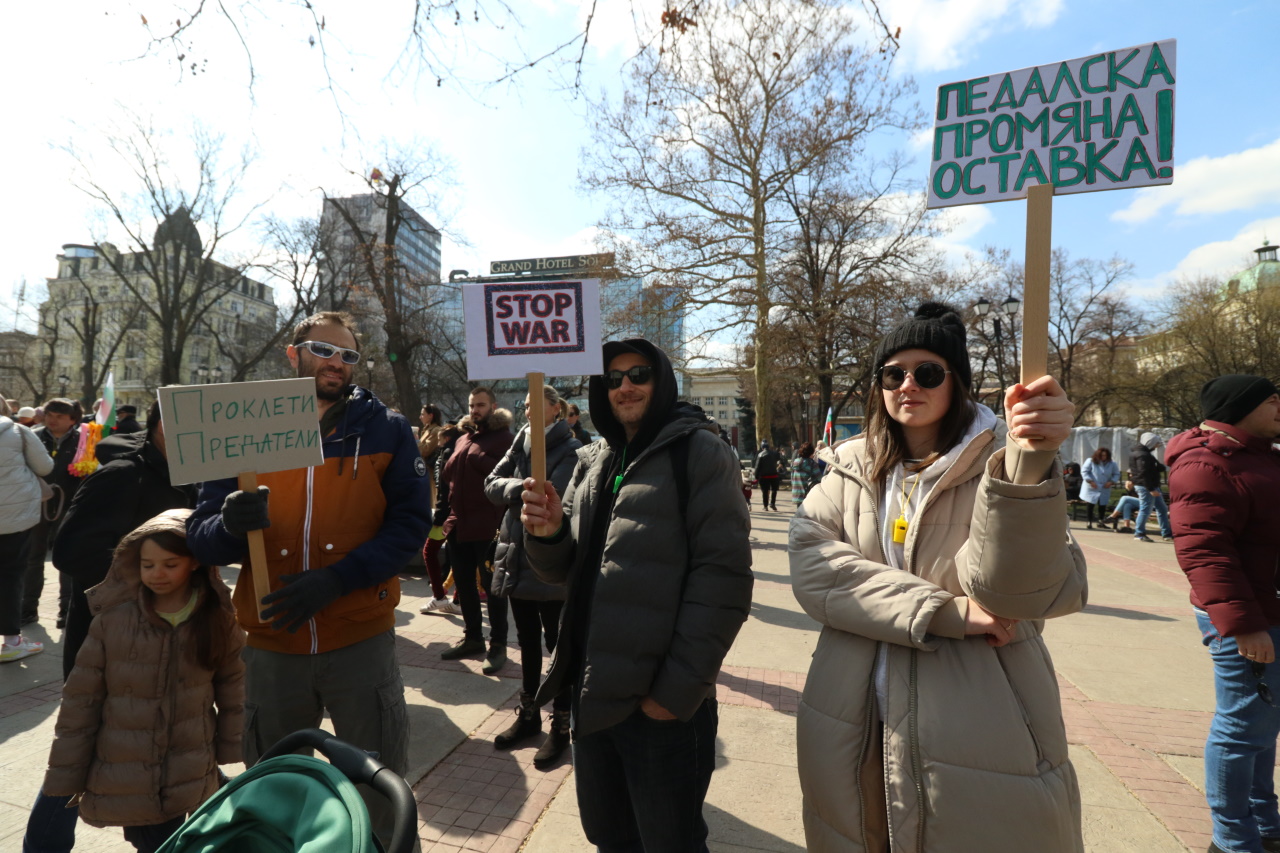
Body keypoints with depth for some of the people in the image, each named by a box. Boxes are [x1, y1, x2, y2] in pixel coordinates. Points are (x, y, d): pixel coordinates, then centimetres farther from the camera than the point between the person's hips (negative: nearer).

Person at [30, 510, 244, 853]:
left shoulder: (218, 620, -7)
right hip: (121, 780, 0)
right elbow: (80, 701, -7)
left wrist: (229, 758, 4)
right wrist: (64, 779, -3)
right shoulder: (114, 617, -13)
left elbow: (232, 693, 2)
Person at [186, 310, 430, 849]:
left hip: (362, 642, -2)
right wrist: (233, 525, -24)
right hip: (271, 648, 2)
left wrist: (335, 579, -20)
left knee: (381, 796, 13)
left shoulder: (387, 431, -2)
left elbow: (410, 523, -9)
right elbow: (202, 538, -1)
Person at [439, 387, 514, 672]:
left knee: (492, 585, 2)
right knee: (463, 584, 16)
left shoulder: (504, 438, -5)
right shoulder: (463, 440, 17)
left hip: (488, 526, -8)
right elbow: (449, 473, 19)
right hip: (459, 524, 8)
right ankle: (472, 637, 32)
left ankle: (498, 645, 14)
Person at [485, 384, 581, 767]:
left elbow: (550, 495, -20)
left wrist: (516, 492, -11)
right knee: (528, 642, 18)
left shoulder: (570, 450, -9)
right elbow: (492, 483, 1)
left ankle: (560, 725, 18)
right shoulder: (520, 444, 11)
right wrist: (521, 488, -15)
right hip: (516, 557, 6)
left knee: (556, 644, 5)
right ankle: (528, 715, 33)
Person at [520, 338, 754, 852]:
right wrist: (549, 533, -11)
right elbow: (563, 571, 11)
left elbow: (723, 578, -14)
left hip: (663, 704, -5)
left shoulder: (699, 453, -8)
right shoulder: (591, 462, 10)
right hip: (590, 692, 6)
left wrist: (680, 689, -16)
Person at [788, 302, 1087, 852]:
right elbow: (811, 564, -14)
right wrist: (939, 612, -21)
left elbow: (1010, 585, -23)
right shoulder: (851, 469, 3)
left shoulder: (996, 465, -5)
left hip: (976, 735, -2)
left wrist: (1030, 463, -38)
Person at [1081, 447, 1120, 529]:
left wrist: (1111, 482, -9)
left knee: (1102, 505, 7)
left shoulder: (1111, 464, 1)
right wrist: (1090, 481, -18)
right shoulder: (1091, 461, -8)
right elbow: (1084, 471, -8)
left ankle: (1100, 522, 22)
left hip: (1104, 489, 3)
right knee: (1091, 505, -1)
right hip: (1091, 488, -3)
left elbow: (1116, 474, 9)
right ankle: (1089, 522, 7)